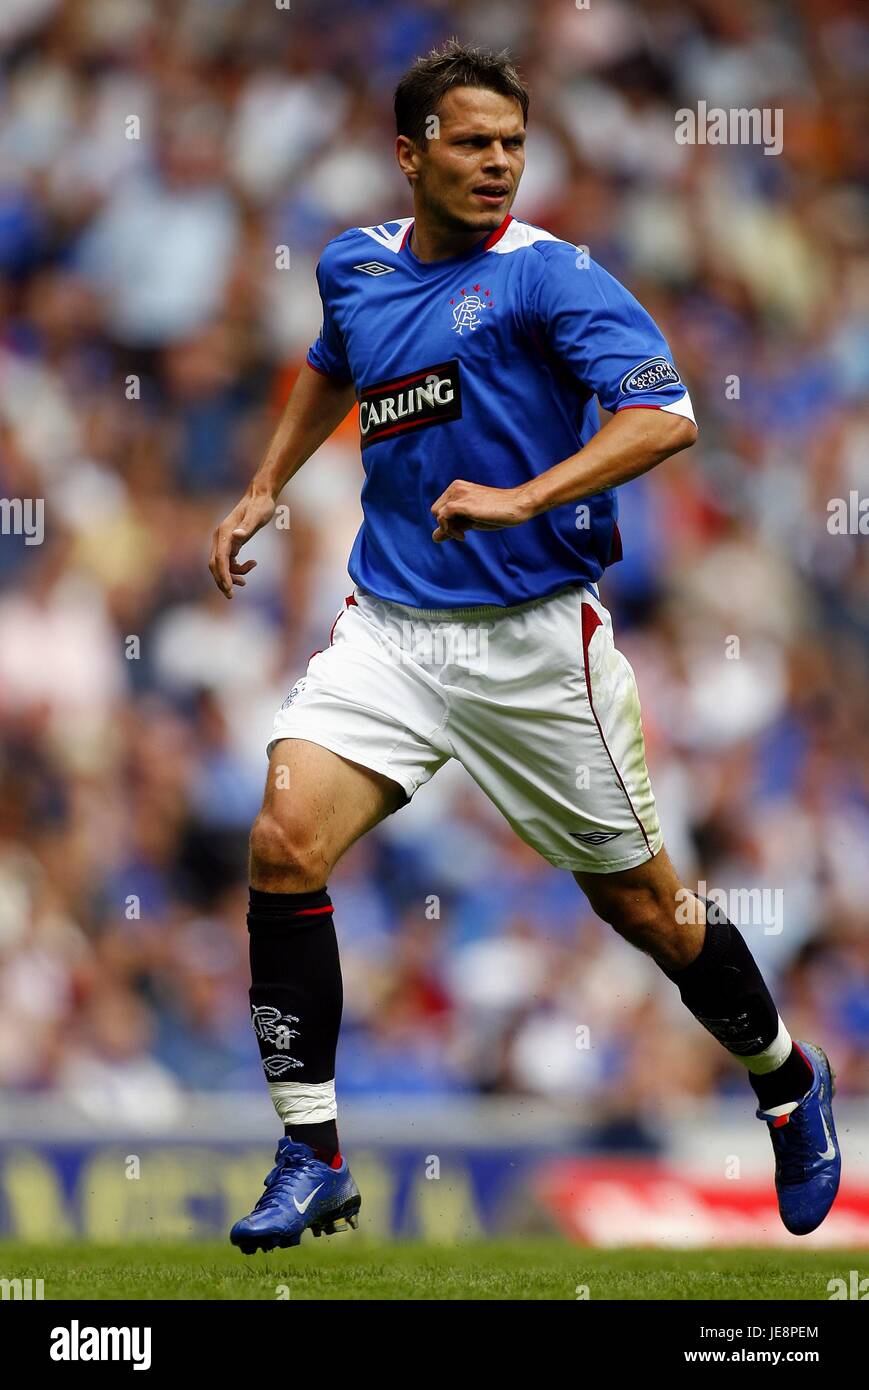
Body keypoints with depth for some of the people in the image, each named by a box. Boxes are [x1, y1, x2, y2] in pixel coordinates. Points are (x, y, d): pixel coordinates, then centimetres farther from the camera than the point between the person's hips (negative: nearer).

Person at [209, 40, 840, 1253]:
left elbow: (665, 415, -24)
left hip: (534, 639, -4)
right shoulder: (356, 267, 7)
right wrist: (265, 492, 26)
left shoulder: (549, 275, -12)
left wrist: (523, 497, -33)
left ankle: (789, 1084, 36)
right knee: (286, 842, -17)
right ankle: (311, 1162, -9)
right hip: (391, 624, 4)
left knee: (639, 902, 8)